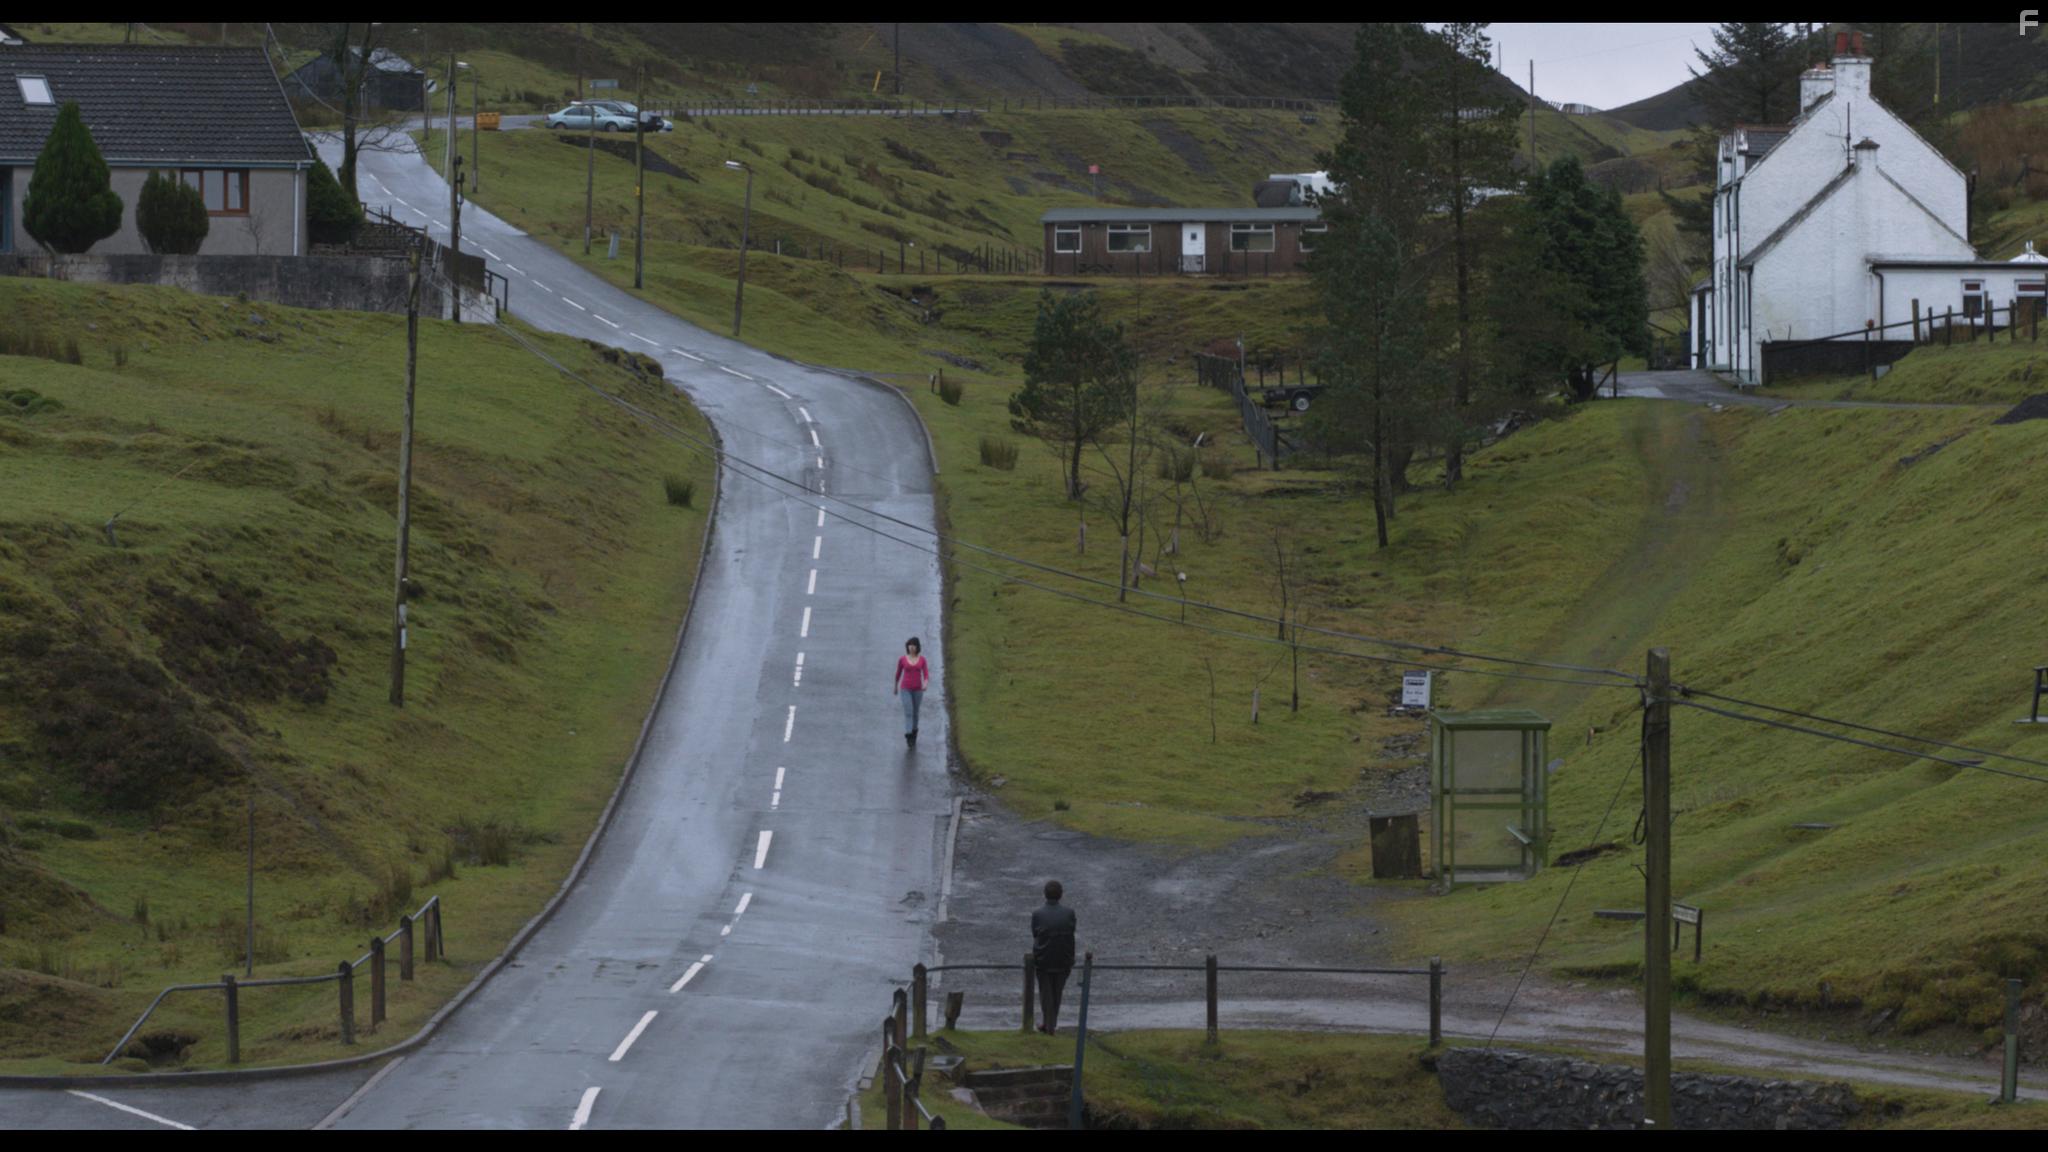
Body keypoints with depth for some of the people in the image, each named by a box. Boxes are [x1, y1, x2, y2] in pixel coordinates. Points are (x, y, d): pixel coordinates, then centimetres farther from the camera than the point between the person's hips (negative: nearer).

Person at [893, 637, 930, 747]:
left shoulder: (922, 659, -3)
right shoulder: (902, 659, -4)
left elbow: (926, 675, -7)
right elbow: (898, 673, 11)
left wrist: (925, 685, -28)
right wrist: (895, 687, 23)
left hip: (917, 690, 2)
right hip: (905, 689, -2)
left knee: (915, 713, 17)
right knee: (908, 712, -17)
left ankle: (914, 733, 40)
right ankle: (909, 737, -23)